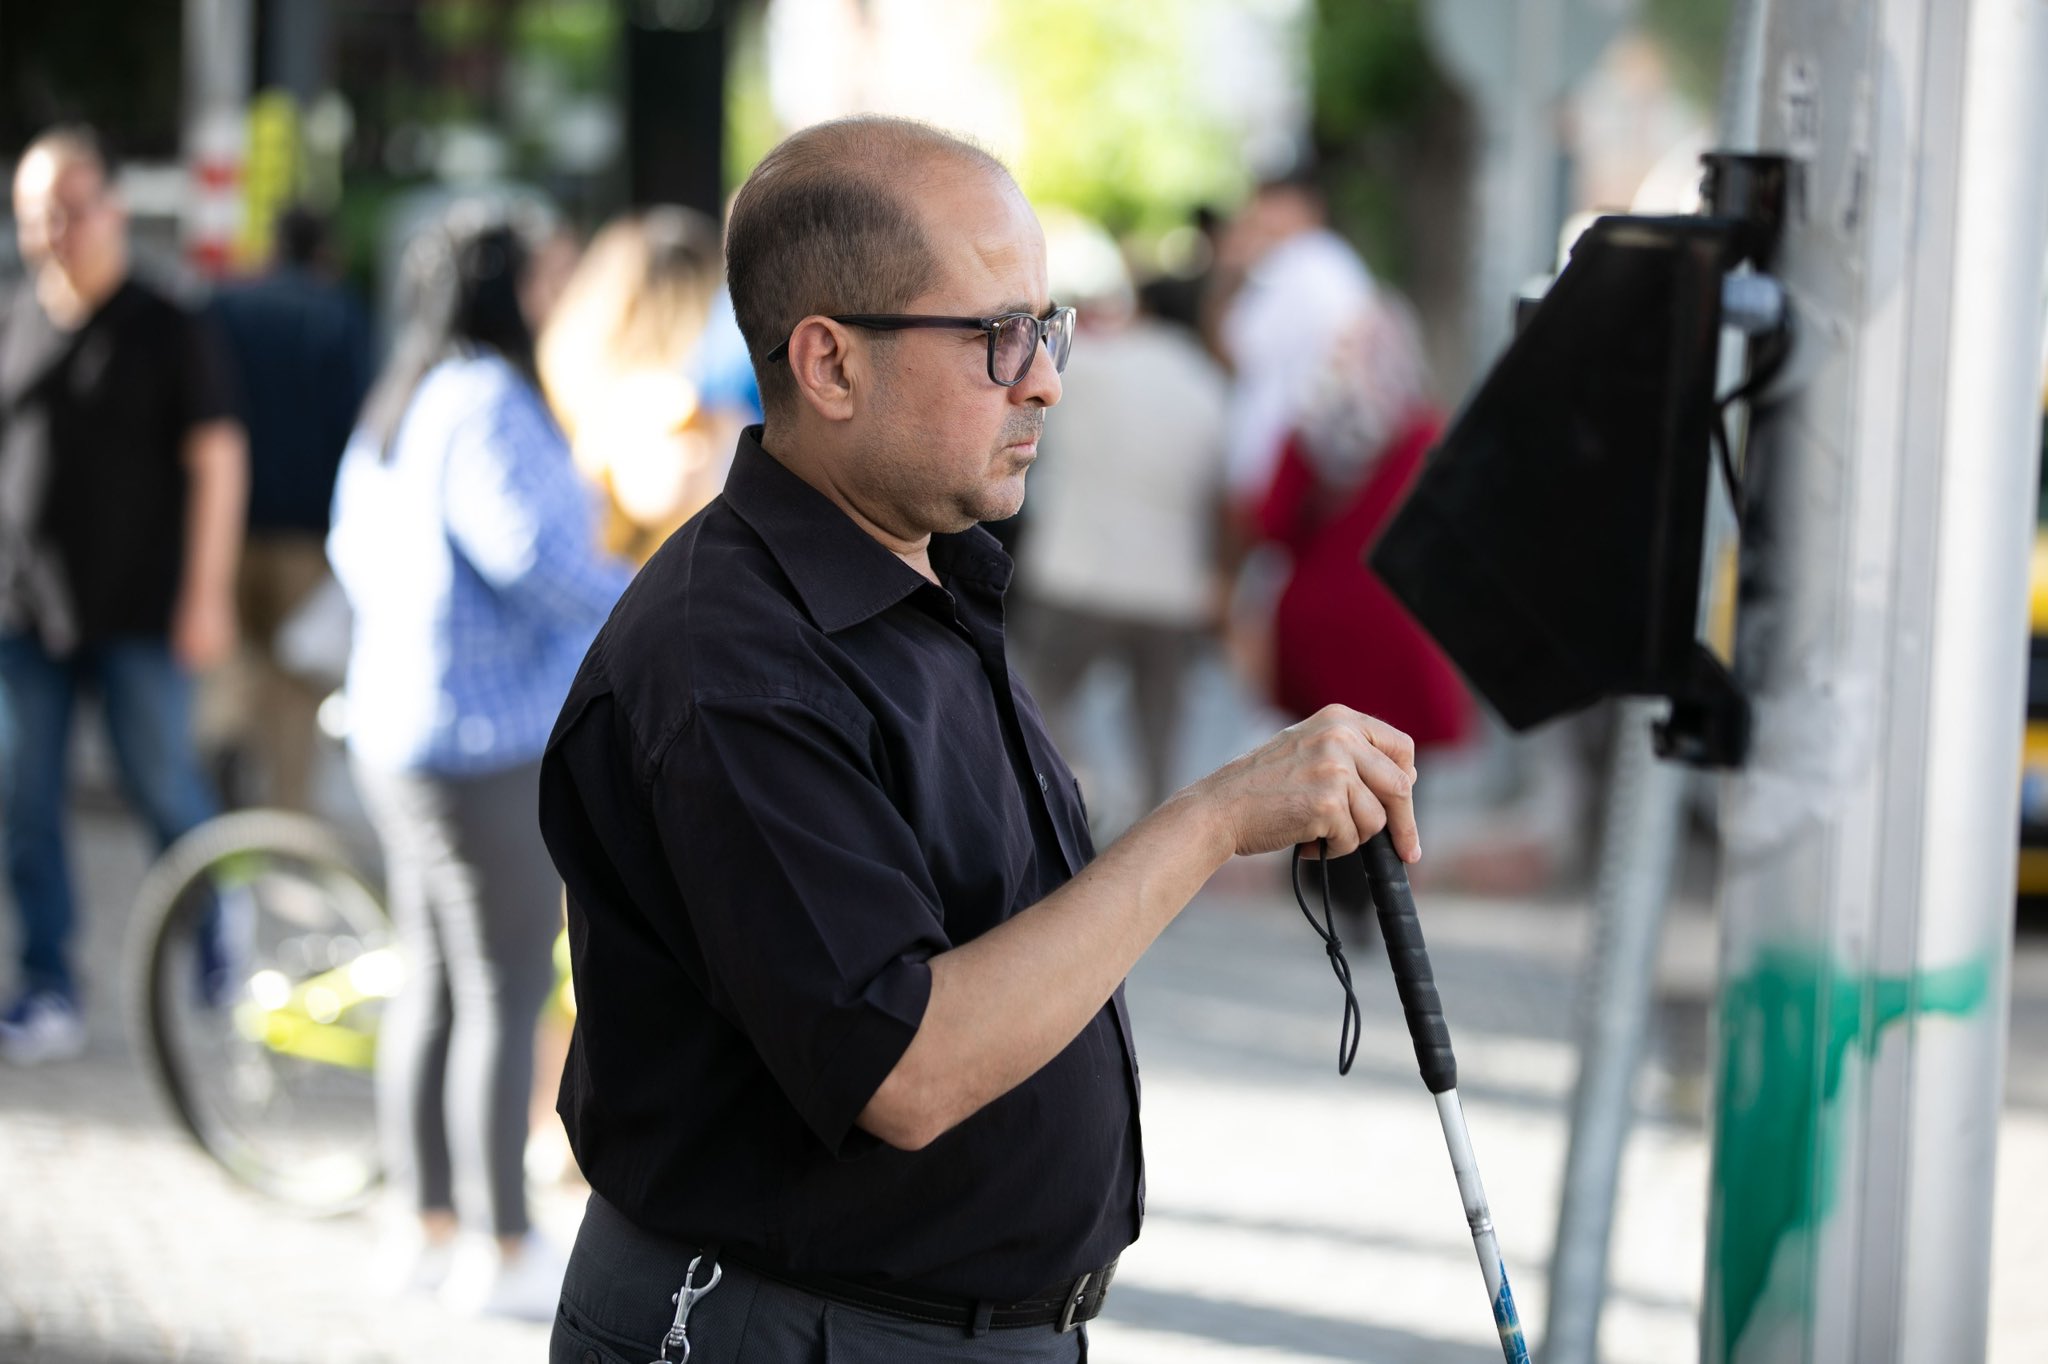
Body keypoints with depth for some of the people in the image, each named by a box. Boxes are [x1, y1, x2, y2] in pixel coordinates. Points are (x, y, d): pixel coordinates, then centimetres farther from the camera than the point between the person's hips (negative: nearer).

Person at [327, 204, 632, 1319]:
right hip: (488, 745, -10)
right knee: (507, 994, -4)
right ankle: (503, 1252, 1)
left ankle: (430, 1228, 21)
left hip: (402, 727, 10)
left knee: (435, 983, 14)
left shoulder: (396, 406, 13)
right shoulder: (486, 404, -17)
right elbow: (528, 545, -30)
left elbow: (355, 551, 22)